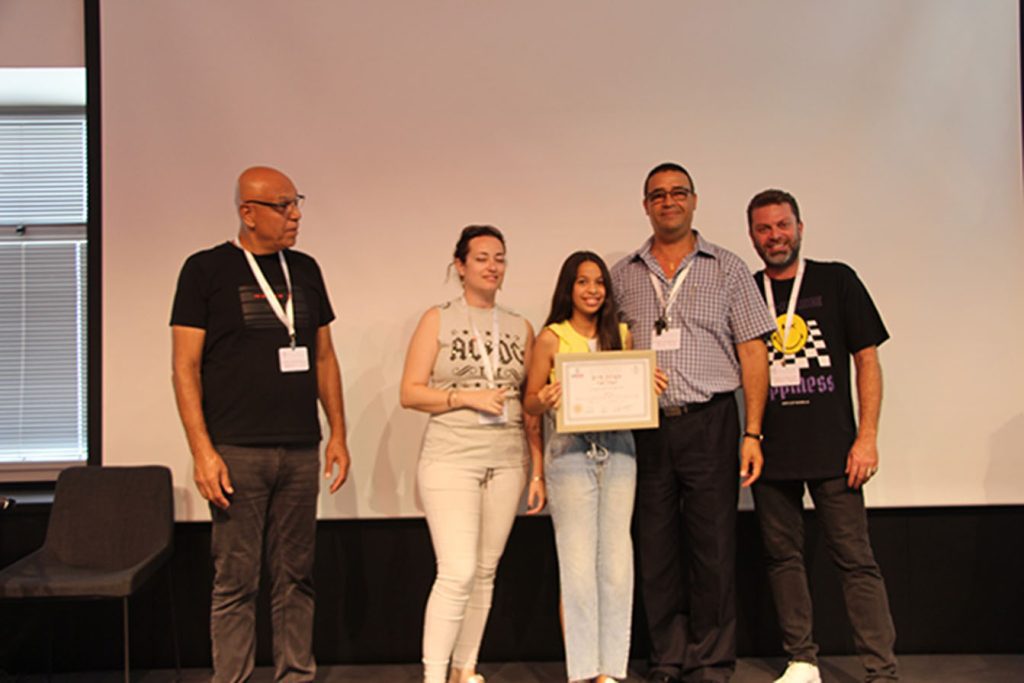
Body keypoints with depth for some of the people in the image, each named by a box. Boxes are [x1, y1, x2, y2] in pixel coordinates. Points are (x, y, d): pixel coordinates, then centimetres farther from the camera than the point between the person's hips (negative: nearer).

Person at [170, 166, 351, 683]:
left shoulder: (304, 269, 12)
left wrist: (338, 434, 10)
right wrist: (202, 450, -12)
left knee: (295, 577, 11)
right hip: (237, 451, -4)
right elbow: (185, 367, -4)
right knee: (235, 581, 2)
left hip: (301, 451, 4)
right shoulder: (206, 269, -1)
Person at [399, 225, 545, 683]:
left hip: (507, 462, 4)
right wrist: (466, 397, -14)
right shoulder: (438, 320, 4)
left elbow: (531, 408, 12)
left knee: (485, 573, 8)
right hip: (451, 459, -4)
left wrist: (538, 472, 8)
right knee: (457, 574, -12)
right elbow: (410, 392, -2)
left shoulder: (521, 329, 12)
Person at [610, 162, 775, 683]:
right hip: (645, 427, 2)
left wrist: (752, 433, -4)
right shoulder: (622, 275, 11)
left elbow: (753, 354, 2)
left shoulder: (726, 268, 5)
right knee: (656, 550, 8)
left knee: (713, 550, 1)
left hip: (709, 423, -2)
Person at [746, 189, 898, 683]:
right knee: (783, 557, 9)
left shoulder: (836, 280, 4)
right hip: (770, 452, 3)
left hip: (832, 448, -2)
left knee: (856, 559, -3)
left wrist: (867, 436, -7)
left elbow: (867, 359, 2)